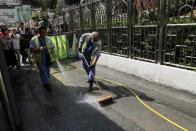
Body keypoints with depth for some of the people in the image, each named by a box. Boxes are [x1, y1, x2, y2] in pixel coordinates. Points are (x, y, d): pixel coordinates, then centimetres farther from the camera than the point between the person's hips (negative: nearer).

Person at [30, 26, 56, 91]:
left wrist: (53, 54, -11)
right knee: (43, 72, -1)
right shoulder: (34, 39, -8)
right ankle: (47, 84, 13)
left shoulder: (48, 39, 2)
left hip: (47, 58, 4)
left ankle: (46, 82, 38)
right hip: (40, 59, -4)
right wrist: (39, 49, -28)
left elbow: (52, 47, 5)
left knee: (47, 72, 16)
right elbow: (32, 49, -10)